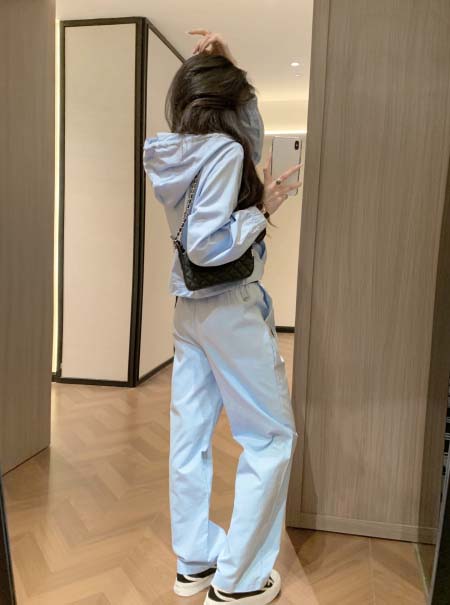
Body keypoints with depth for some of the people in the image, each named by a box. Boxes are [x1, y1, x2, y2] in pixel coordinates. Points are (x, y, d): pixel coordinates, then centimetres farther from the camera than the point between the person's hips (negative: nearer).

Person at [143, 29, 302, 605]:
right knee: (271, 436, 6)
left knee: (190, 434, 12)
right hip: (231, 307, -8)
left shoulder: (171, 151, 6)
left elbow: (245, 128, 21)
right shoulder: (224, 151, -17)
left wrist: (219, 65, 13)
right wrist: (264, 208, -13)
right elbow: (207, 246, -25)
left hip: (189, 306, 8)